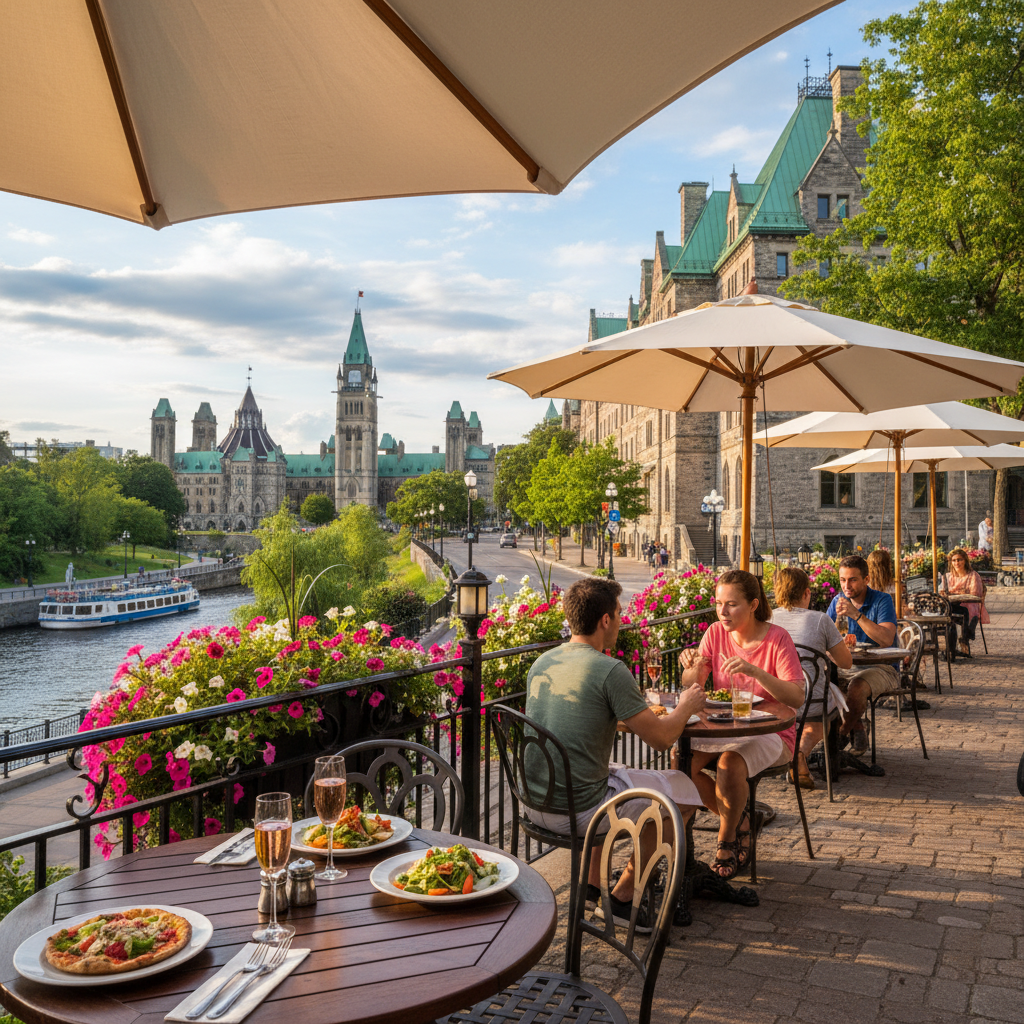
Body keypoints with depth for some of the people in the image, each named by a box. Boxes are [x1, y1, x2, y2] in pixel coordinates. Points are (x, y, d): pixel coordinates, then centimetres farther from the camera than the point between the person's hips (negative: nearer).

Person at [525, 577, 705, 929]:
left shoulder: (543, 662, 5)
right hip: (576, 812, -8)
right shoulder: (609, 670, -18)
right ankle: (622, 896, 18)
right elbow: (660, 738, -14)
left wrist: (640, 709, 24)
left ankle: (592, 885, 34)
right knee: (682, 790, 10)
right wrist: (685, 706, 6)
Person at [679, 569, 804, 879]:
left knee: (729, 765, -33)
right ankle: (738, 821, 4)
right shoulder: (716, 633, 0)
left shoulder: (777, 638, -11)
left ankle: (727, 841, -4)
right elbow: (689, 689, -1)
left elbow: (797, 698, -21)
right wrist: (692, 666, -23)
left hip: (770, 732, -4)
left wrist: (755, 671, -34)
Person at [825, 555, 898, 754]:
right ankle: (856, 726, -4)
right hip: (846, 667, 5)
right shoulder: (838, 601, 8)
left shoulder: (882, 601, -8)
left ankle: (840, 733, -13)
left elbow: (887, 639, -24)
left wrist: (856, 614, -29)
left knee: (857, 687, -36)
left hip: (881, 668, -5)